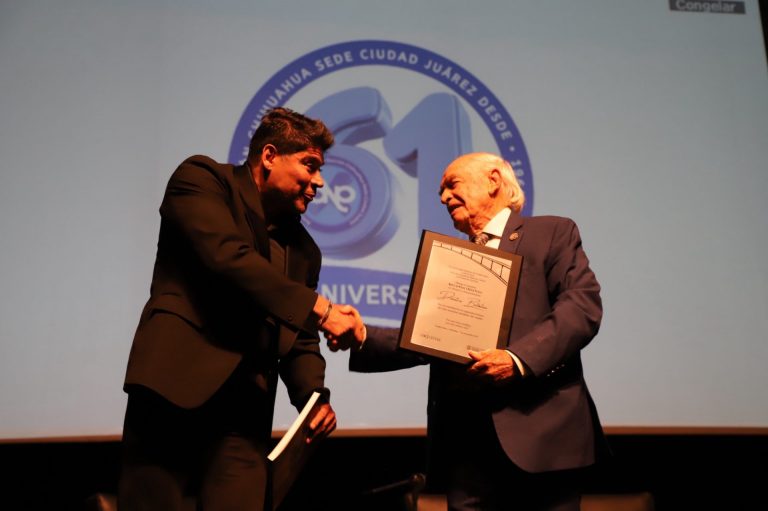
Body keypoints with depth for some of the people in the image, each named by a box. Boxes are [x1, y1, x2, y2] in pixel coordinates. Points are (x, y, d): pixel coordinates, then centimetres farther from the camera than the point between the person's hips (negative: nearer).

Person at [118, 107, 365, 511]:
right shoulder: (202, 178, 2)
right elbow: (228, 257, -16)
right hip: (175, 382, -5)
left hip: (243, 410, 5)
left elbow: (299, 340, 19)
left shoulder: (303, 248, 19)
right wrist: (319, 309, -17)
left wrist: (313, 397, -2)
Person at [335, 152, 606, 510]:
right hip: (464, 440, 5)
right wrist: (362, 337, 1)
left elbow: (583, 305, -8)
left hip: (539, 431, -5)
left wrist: (519, 359, -20)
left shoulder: (552, 233, 6)